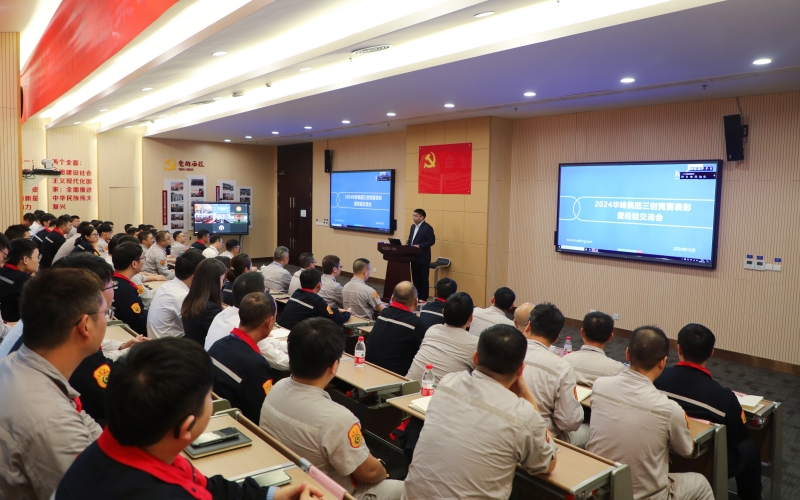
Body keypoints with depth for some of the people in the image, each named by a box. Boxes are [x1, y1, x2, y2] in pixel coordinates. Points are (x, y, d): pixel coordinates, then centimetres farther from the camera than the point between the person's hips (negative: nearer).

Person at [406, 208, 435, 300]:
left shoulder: (427, 227, -13)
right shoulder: (413, 226, 13)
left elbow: (432, 241, -17)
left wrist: (419, 246, -22)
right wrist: (408, 244, 0)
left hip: (423, 258, -8)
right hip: (414, 257, 8)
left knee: (423, 279, 0)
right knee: (415, 278, 13)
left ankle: (423, 298, 7)